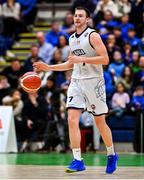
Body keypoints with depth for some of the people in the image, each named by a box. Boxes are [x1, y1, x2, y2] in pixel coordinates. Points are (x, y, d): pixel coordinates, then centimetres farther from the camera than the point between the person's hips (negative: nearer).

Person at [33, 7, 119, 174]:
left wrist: (82, 59, -23)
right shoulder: (72, 39, 13)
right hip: (76, 81, 6)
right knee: (72, 120, -11)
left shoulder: (93, 36, -8)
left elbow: (105, 59, -17)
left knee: (100, 122, 4)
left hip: (94, 82, -5)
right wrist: (48, 67, 16)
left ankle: (112, 155, 25)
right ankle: (78, 160, -10)